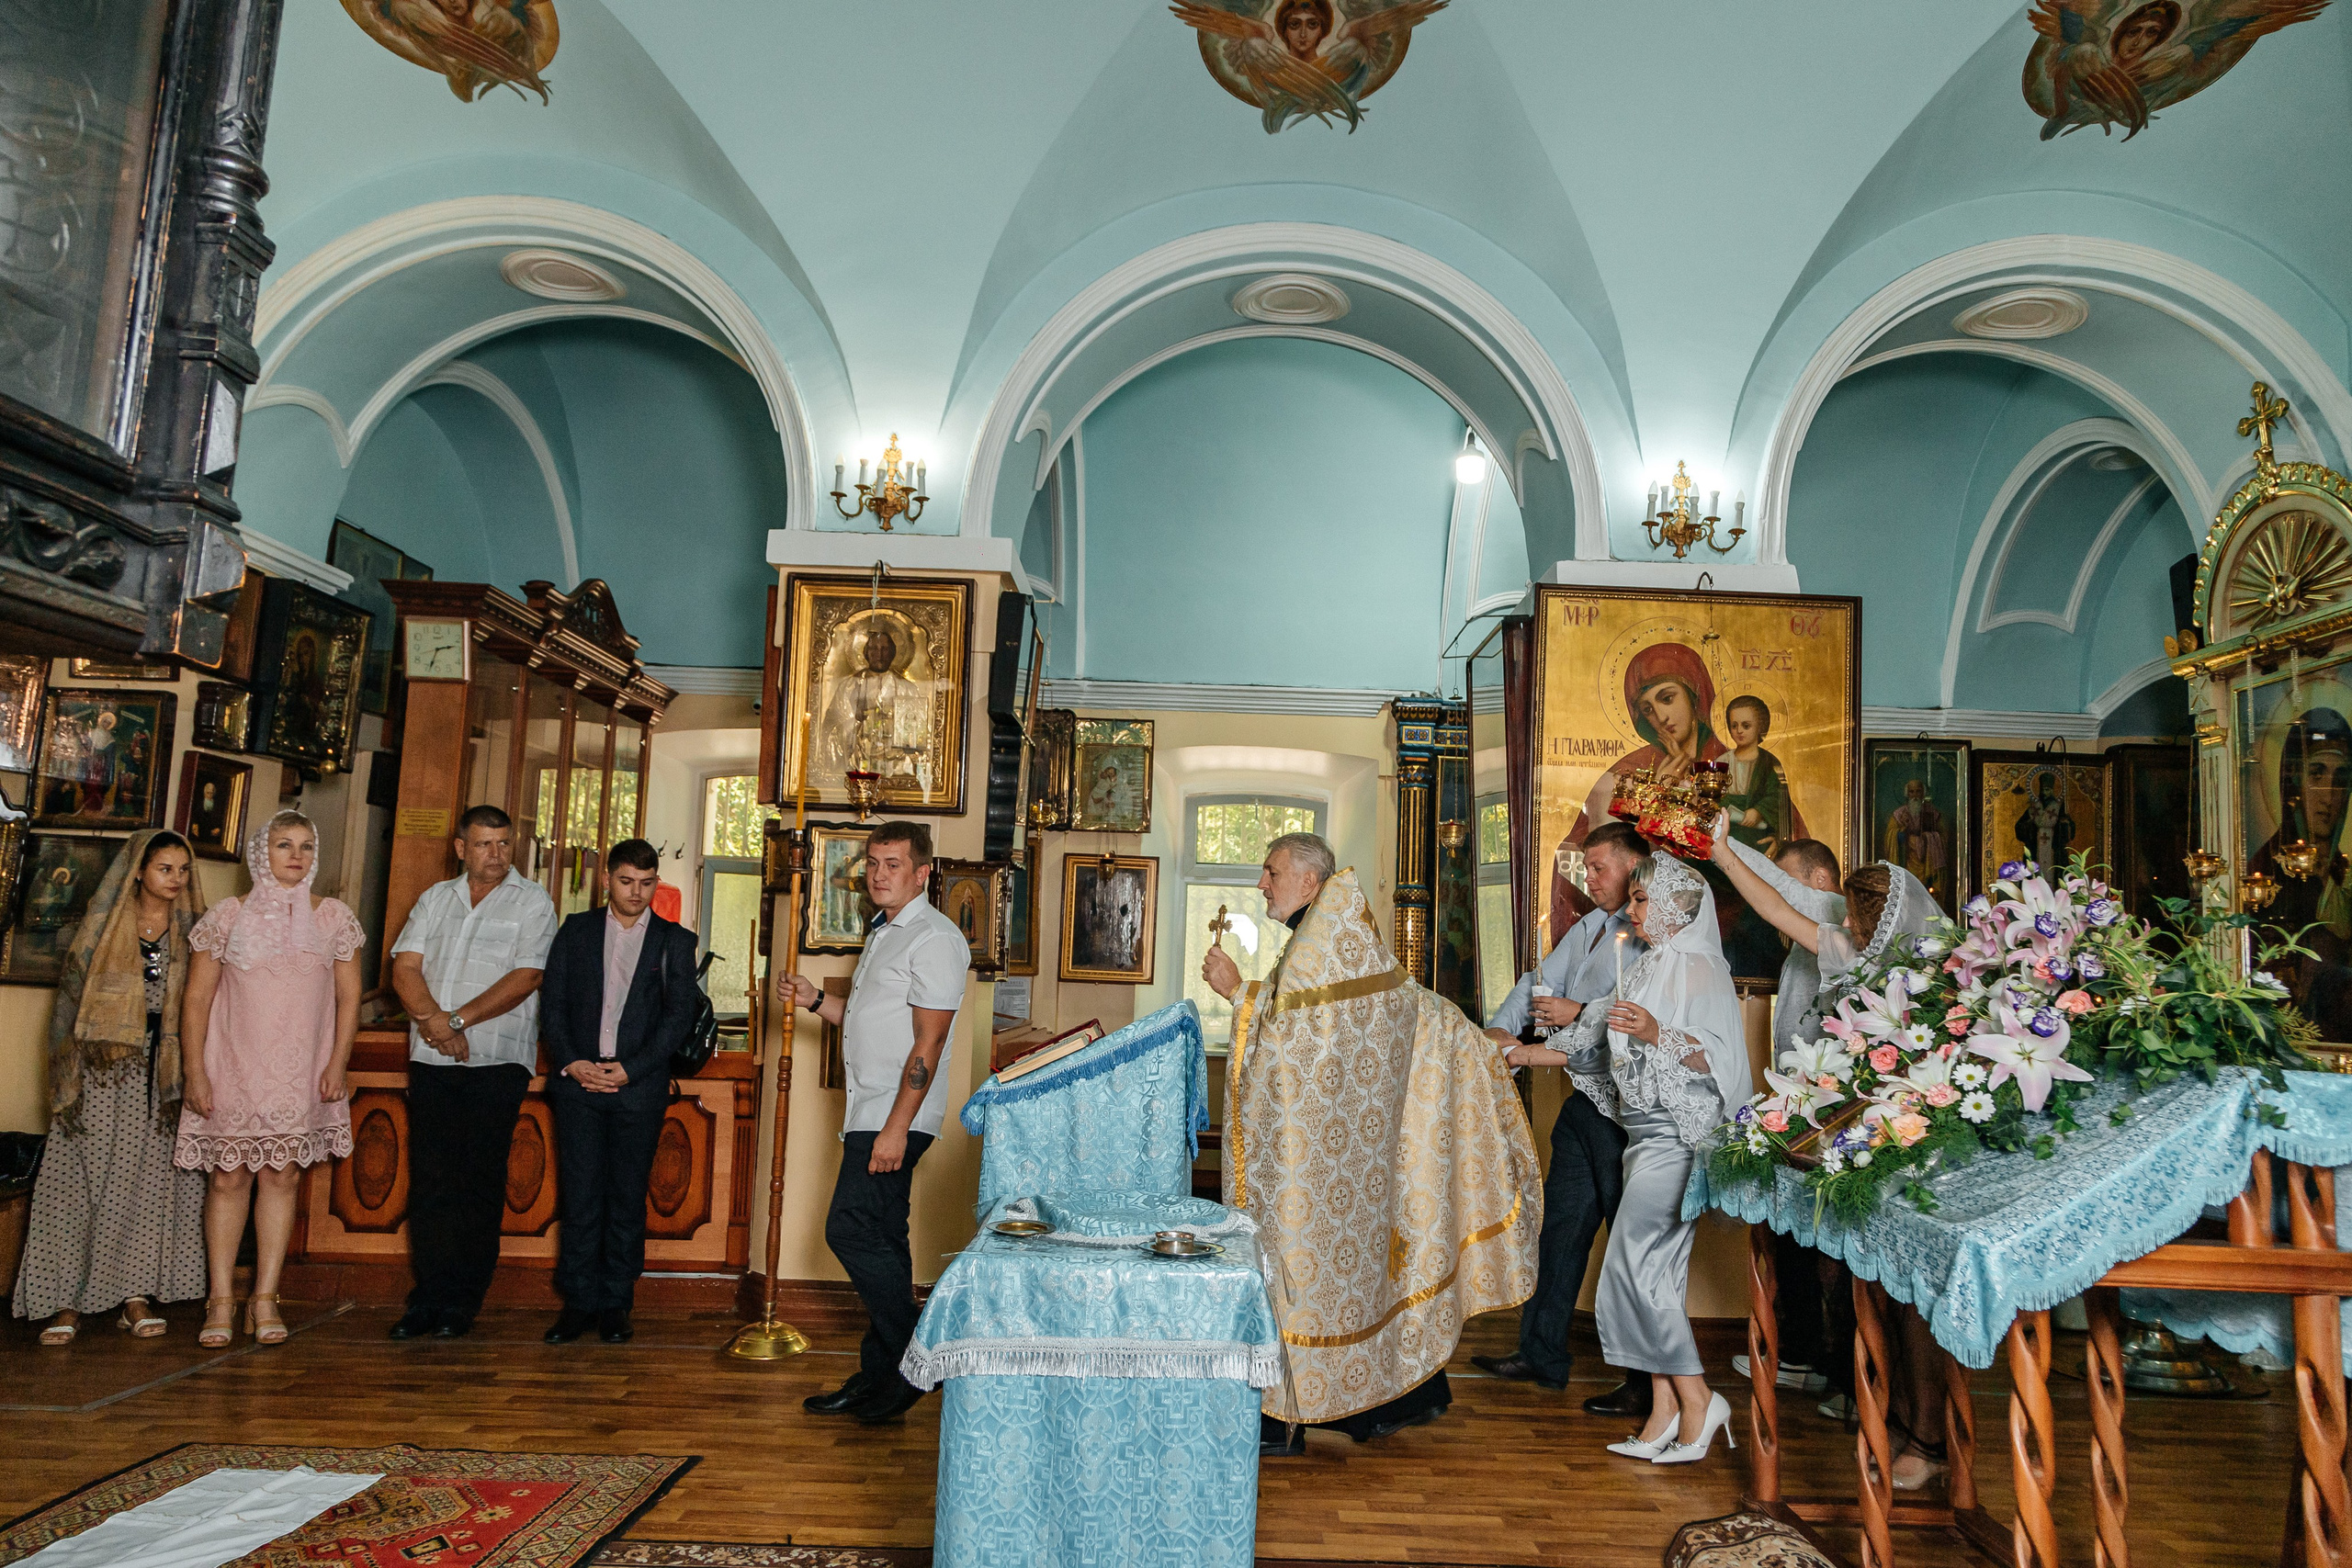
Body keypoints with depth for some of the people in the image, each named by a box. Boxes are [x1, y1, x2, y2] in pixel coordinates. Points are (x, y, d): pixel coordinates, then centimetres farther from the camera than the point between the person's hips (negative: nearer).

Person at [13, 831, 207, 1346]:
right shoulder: (107, 925, 4)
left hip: (165, 1072, 2)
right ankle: (68, 1299, 2)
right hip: (106, 1068, -1)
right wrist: (71, 1074, -4)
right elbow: (73, 995, 3)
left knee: (155, 1178, 1)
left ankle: (136, 1293, 6)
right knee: (88, 1177, -3)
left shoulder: (191, 930, 8)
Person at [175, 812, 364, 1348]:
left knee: (282, 1177, 3)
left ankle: (265, 1298, 10)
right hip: (233, 1069, -1)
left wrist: (338, 1064, -2)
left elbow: (348, 997, 6)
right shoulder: (229, 915, 1)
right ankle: (221, 1299, 11)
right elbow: (197, 997, 1)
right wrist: (195, 1071, -4)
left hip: (301, 1075, 1)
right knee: (229, 1177, 1)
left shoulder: (334, 918, 5)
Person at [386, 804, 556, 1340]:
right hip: (432, 1061, 4)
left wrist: (456, 1020, -13)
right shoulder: (436, 898, 14)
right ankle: (428, 1297, 12)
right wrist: (435, 1022, -11)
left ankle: (461, 1303, 7)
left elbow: (524, 979, -9)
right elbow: (405, 968, 5)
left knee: (478, 1182, -2)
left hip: (497, 1061, -4)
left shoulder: (533, 902, 2)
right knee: (429, 1178, 4)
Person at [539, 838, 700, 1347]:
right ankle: (578, 1303, 11)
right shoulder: (576, 931, 11)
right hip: (579, 1080, 1)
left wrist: (631, 1069, -9)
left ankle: (615, 1305, 13)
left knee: (628, 1198, 4)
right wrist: (570, 1062, -7)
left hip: (639, 1087, -1)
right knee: (579, 1196, 1)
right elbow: (553, 1003, 7)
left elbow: (680, 1016, 0)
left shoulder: (674, 941, 6)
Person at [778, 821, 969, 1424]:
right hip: (870, 1114, 9)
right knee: (879, 1240, 10)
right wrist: (814, 1000, 13)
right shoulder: (883, 934, 20)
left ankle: (910, 1364, -1)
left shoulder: (934, 938, -11)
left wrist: (896, 1128, -21)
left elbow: (928, 1041, -18)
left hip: (897, 1116, -9)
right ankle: (881, 1377, 17)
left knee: (852, 1229, -13)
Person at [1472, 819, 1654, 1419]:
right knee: (1561, 1225, 15)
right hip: (1586, 1102, 9)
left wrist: (1581, 1012, -17)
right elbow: (1539, 981, 14)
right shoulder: (1588, 928, 17)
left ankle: (1648, 1382, 13)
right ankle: (1541, 1355, 27)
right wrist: (1501, 1027, -1)